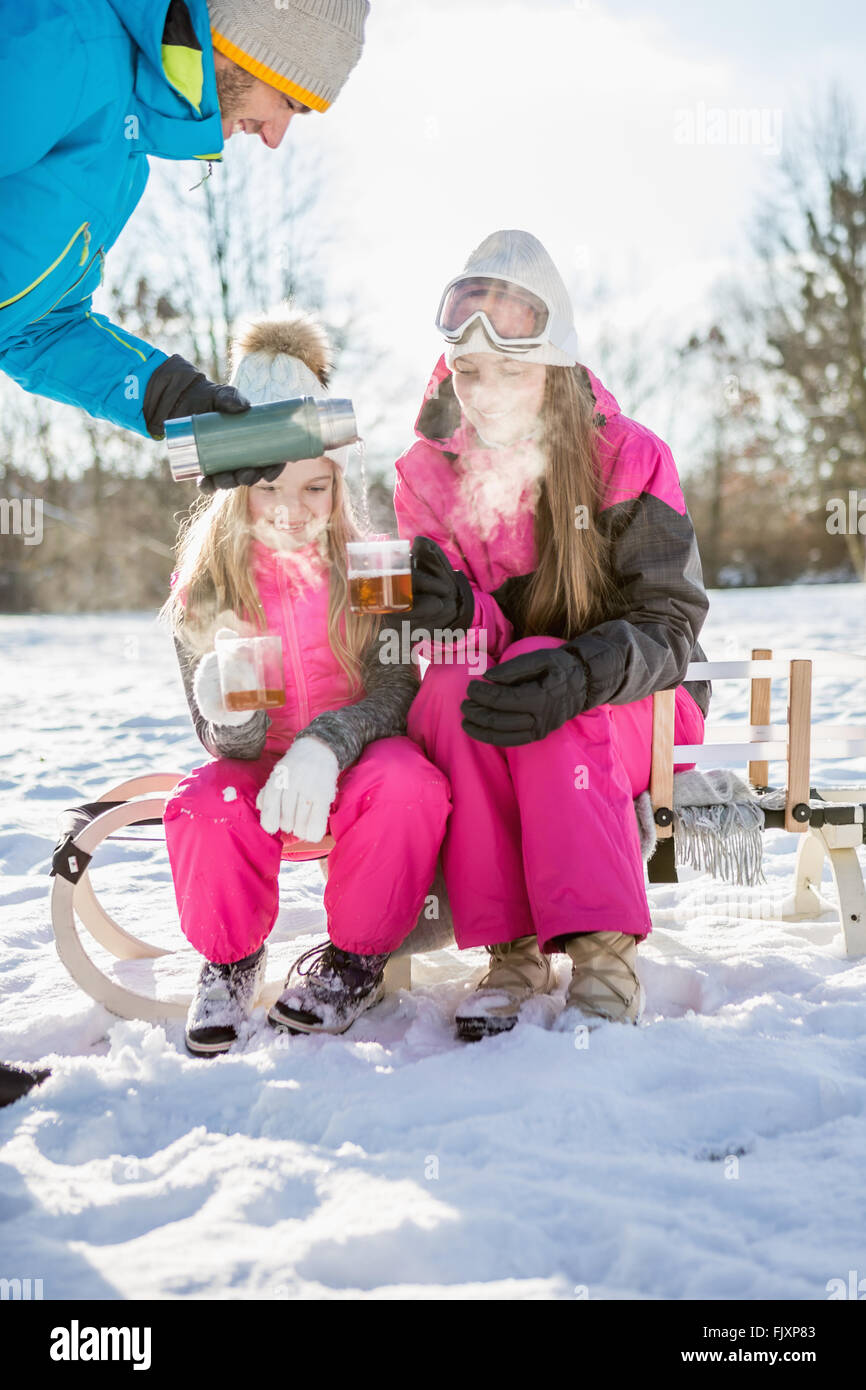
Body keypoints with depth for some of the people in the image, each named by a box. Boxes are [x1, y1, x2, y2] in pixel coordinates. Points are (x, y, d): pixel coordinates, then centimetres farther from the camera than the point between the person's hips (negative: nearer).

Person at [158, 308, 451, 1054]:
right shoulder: (204, 592, -4)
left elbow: (397, 691, -13)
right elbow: (226, 741, -6)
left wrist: (326, 745, -34)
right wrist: (231, 718, -32)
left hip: (358, 769, 0)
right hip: (262, 776, 0)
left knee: (407, 783, -35)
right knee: (201, 806, -34)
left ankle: (355, 959, -8)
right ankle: (231, 959, -1)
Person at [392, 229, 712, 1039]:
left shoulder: (627, 458, -9)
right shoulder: (427, 472, -1)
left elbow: (670, 623, -15)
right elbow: (450, 623, -6)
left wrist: (579, 675, -37)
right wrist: (457, 613, -32)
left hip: (637, 713, -2)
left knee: (536, 672, -34)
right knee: (452, 685, -31)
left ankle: (606, 956, -39)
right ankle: (509, 954, -29)